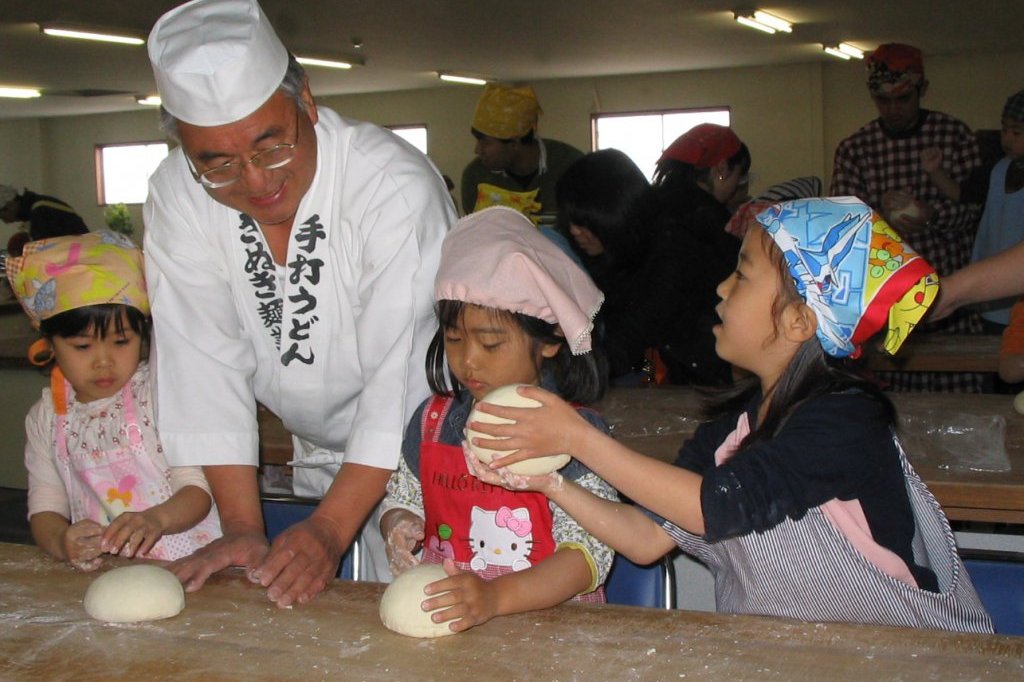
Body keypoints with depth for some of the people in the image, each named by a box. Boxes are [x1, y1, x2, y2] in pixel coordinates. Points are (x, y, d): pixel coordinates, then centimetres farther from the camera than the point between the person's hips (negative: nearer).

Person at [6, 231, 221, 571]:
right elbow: (45, 508, 5)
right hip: (99, 570, 3)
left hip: (185, 559, -2)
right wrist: (61, 541, -18)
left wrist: (156, 519, -28)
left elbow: (198, 489, -7)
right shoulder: (46, 417, 10)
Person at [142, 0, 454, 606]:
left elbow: (404, 376, -28)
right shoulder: (177, 198, -13)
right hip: (322, 459, 4)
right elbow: (205, 361, -13)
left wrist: (331, 529, -30)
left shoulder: (398, 186, -27)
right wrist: (242, 527, -17)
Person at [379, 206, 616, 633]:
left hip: (551, 618, -4)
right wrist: (399, 526, -2)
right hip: (440, 616, 4)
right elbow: (403, 498, 22)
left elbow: (588, 553, -15)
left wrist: (495, 597, -29)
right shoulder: (432, 421, 8)